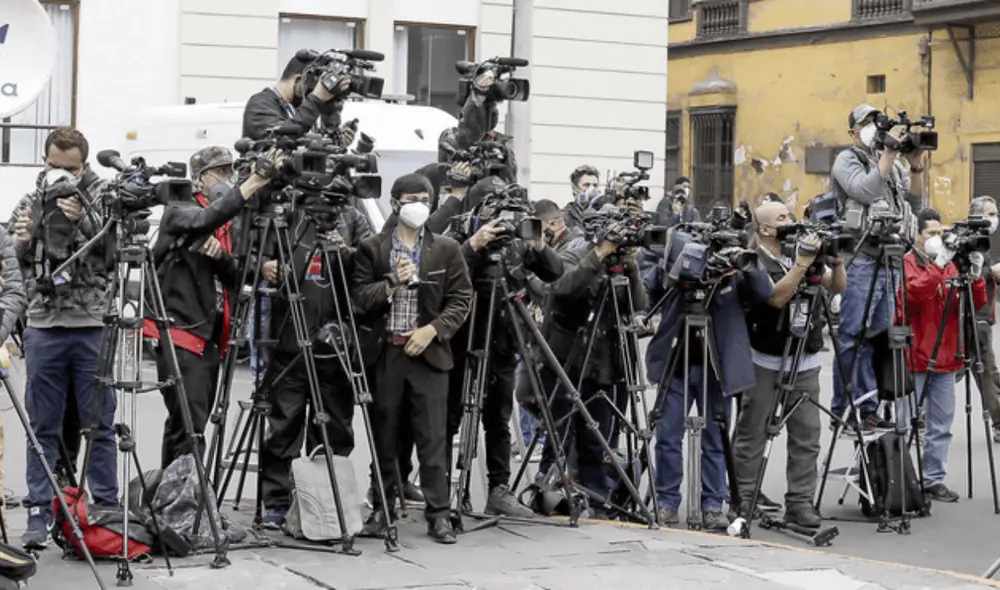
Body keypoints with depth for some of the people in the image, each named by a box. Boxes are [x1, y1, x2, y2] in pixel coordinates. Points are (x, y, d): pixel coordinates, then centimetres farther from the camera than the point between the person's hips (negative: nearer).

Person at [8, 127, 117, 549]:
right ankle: (39, 515, 10)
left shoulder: (104, 202, 0)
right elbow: (13, 267, 10)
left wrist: (83, 221, -21)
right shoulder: (29, 206, 10)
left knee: (99, 427, 4)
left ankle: (107, 513, 11)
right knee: (43, 429, 6)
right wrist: (21, 242, -10)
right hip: (43, 327, 2)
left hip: (93, 327, -2)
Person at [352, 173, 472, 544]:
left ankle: (438, 514, 2)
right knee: (383, 434, 7)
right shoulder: (372, 249, 5)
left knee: (433, 437, -2)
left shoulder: (447, 250, 7)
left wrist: (432, 329, -9)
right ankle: (380, 509, 16)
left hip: (428, 351, 0)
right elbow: (358, 298, 0)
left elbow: (461, 301, 4)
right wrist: (393, 283, -14)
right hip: (384, 352, 0)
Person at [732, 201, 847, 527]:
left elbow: (837, 287, 11)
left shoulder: (805, 252, 9)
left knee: (807, 434, 0)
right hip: (765, 362, -5)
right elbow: (777, 297, -23)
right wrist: (803, 263, -27)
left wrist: (835, 261, -8)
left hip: (805, 362, 5)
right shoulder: (755, 262, -10)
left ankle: (800, 501, 3)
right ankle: (744, 496, 15)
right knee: (752, 433, 5)